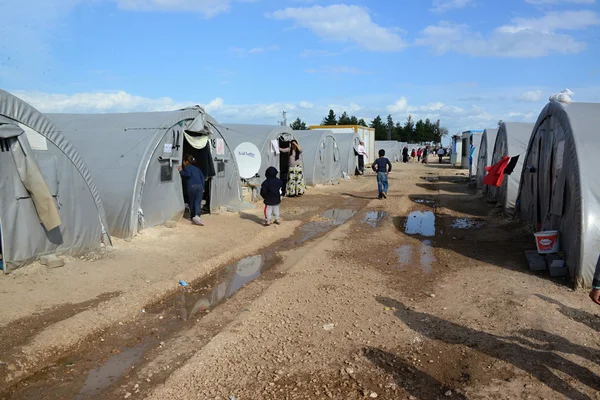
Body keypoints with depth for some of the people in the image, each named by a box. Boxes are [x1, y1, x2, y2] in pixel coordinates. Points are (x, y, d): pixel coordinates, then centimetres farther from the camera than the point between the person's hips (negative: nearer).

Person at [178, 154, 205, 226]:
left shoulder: (187, 167, 11)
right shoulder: (196, 168, 27)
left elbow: (188, 174, -8)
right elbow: (202, 177, 20)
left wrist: (181, 171, 2)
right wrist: (202, 187, 20)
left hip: (192, 186, -4)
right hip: (200, 186, 4)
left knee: (192, 203, 9)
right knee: (198, 202, -3)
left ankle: (193, 218, 14)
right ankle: (197, 215, -26)